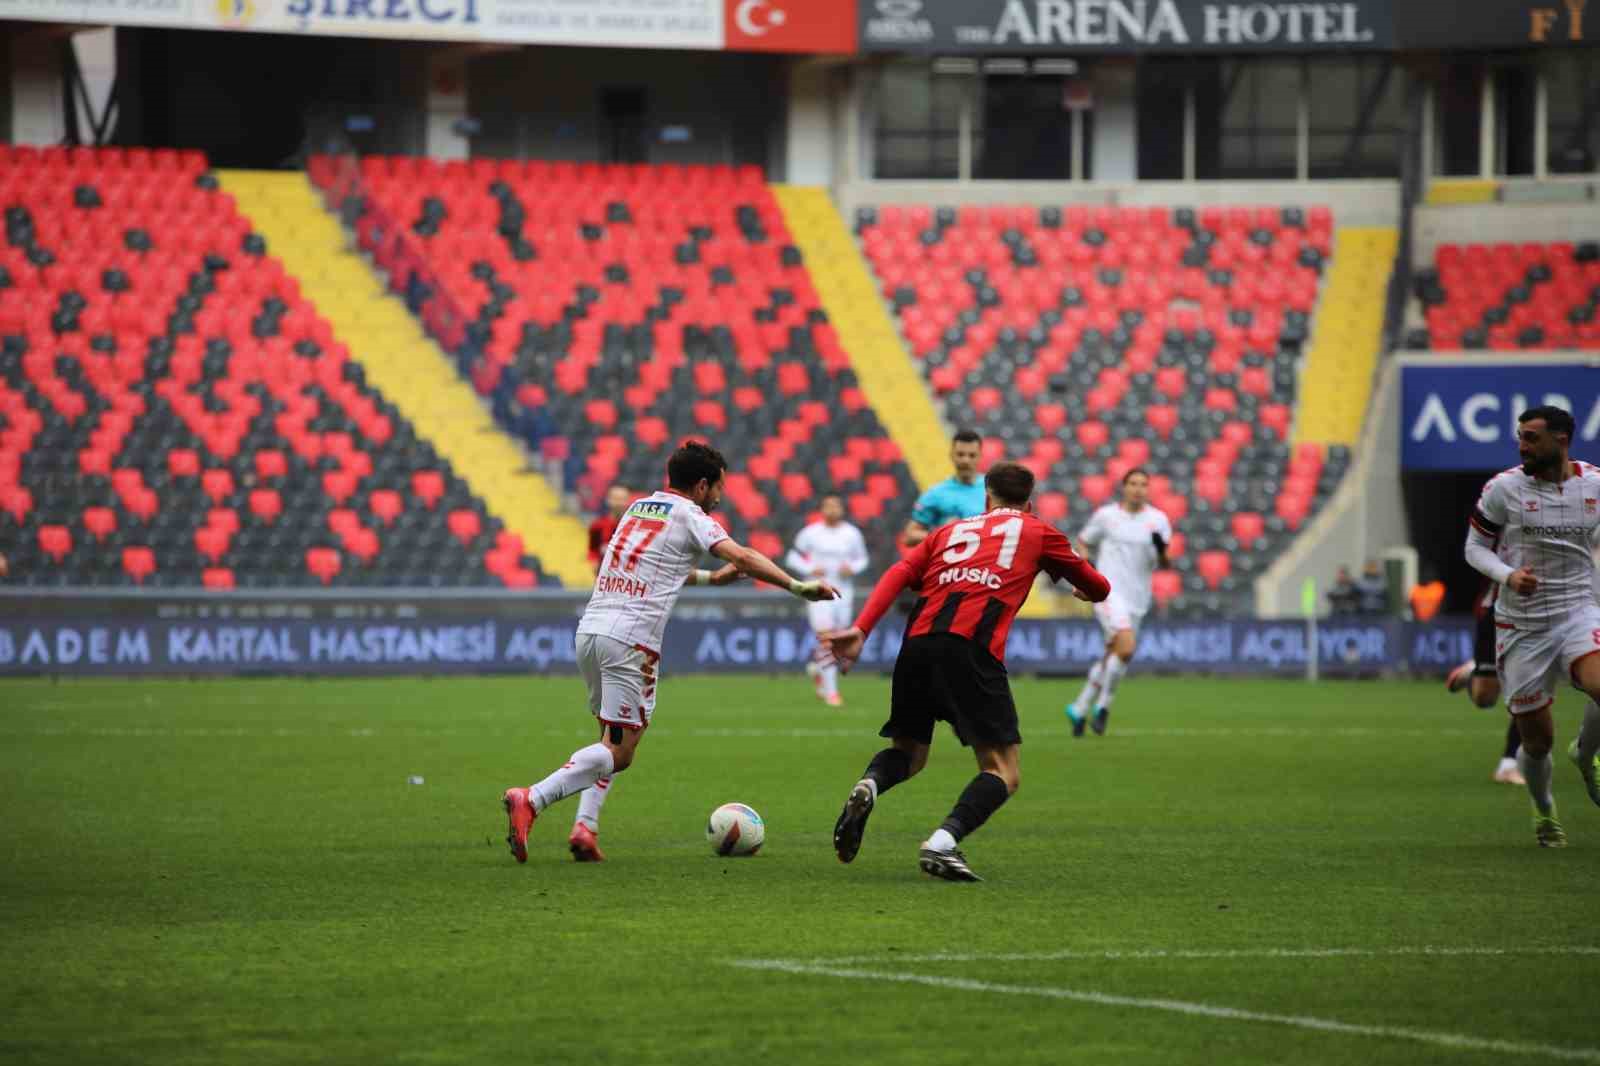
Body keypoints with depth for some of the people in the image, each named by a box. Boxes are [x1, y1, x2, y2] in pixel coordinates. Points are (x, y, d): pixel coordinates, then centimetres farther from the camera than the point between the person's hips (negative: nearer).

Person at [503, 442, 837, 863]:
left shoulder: (637, 508, 22)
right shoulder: (688, 517, 0)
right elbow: (743, 558, -11)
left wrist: (708, 577, 39)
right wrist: (799, 587, -9)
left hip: (590, 628, 8)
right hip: (631, 640, -8)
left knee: (613, 738, 18)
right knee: (618, 753, -5)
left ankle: (585, 827, 2)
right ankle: (530, 800, -21)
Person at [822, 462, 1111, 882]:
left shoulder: (951, 530, 28)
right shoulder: (1038, 532, 21)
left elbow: (899, 573, 11)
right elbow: (1098, 588, 33)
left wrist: (861, 630, 3)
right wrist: (1089, 590, 57)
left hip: (918, 643, 4)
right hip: (972, 649, -4)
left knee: (908, 753, 22)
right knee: (1002, 772, 1)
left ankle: (868, 786, -13)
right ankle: (944, 842, -24)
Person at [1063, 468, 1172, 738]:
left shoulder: (1158, 520, 4)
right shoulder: (1106, 515, 1)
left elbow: (1163, 564, 4)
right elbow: (1082, 543, 14)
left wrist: (1161, 552, -19)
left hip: (1137, 599, 4)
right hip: (1109, 592, -4)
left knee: (1111, 658, 9)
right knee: (1127, 646, -24)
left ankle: (1079, 709, 26)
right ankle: (1103, 706, -8)